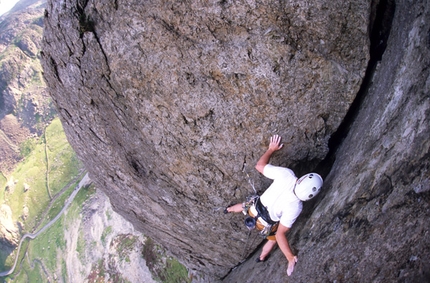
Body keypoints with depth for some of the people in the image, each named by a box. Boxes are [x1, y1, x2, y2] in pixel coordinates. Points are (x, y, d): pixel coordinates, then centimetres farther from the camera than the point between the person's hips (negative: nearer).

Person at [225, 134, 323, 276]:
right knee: (274, 238, 33)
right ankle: (262, 257, 62)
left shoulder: (286, 174, -34)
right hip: (266, 223, -3)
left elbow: (259, 166, -18)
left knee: (245, 206, 39)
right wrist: (291, 258, -29)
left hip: (254, 210, 3)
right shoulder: (295, 207, -38)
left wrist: (271, 149, -5)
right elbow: (280, 235, -33)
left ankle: (229, 210, 74)